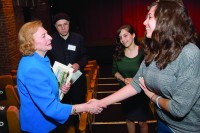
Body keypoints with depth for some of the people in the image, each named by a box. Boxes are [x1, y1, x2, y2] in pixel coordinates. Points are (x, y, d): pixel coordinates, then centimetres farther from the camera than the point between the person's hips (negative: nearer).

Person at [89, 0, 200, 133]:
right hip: (163, 122, 6)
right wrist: (101, 102, -7)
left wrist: (152, 96, -11)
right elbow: (136, 84, -4)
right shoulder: (154, 52, -5)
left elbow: (179, 109, -29)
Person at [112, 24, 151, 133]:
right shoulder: (118, 53, -4)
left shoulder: (143, 52, -16)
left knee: (142, 122, 9)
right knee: (129, 119, 20)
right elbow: (115, 71, 6)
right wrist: (123, 79, -13)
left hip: (140, 92, -3)